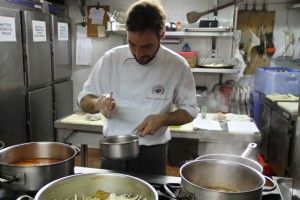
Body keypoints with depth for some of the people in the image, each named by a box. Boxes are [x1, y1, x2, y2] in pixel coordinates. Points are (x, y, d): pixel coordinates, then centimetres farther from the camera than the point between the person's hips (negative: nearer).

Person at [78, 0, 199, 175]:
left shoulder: (177, 66, -11)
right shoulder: (111, 58, -7)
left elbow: (189, 111, -2)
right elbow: (84, 99, 1)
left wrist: (162, 119, -20)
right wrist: (98, 104, -22)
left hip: (152, 154, -1)